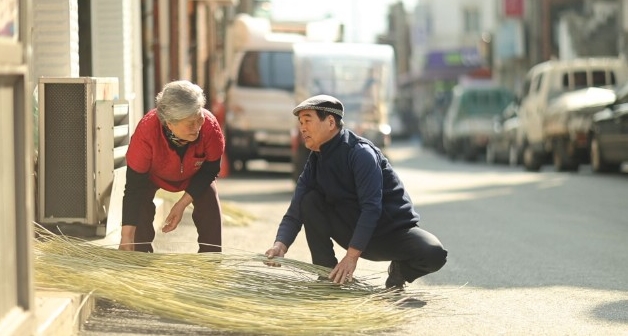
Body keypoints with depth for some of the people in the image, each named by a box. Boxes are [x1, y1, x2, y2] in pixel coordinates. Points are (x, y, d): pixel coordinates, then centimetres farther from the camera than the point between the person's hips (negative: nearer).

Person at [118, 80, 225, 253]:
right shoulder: (146, 132, -45)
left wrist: (183, 203, -26)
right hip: (153, 175, -2)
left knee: (210, 210, -9)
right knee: (140, 212, -21)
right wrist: (126, 235, -42)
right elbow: (134, 186, -37)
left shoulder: (209, 126, -40)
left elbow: (210, 169, -20)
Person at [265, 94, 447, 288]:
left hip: (394, 231, -5)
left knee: (434, 254, -33)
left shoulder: (361, 153, -21)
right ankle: (329, 278, -8)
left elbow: (371, 208, -30)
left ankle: (401, 271, 2)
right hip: (355, 234, 5)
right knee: (309, 201, -13)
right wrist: (281, 244, -26)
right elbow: (295, 212, -6)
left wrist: (351, 256, -36)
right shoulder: (315, 162, 0)